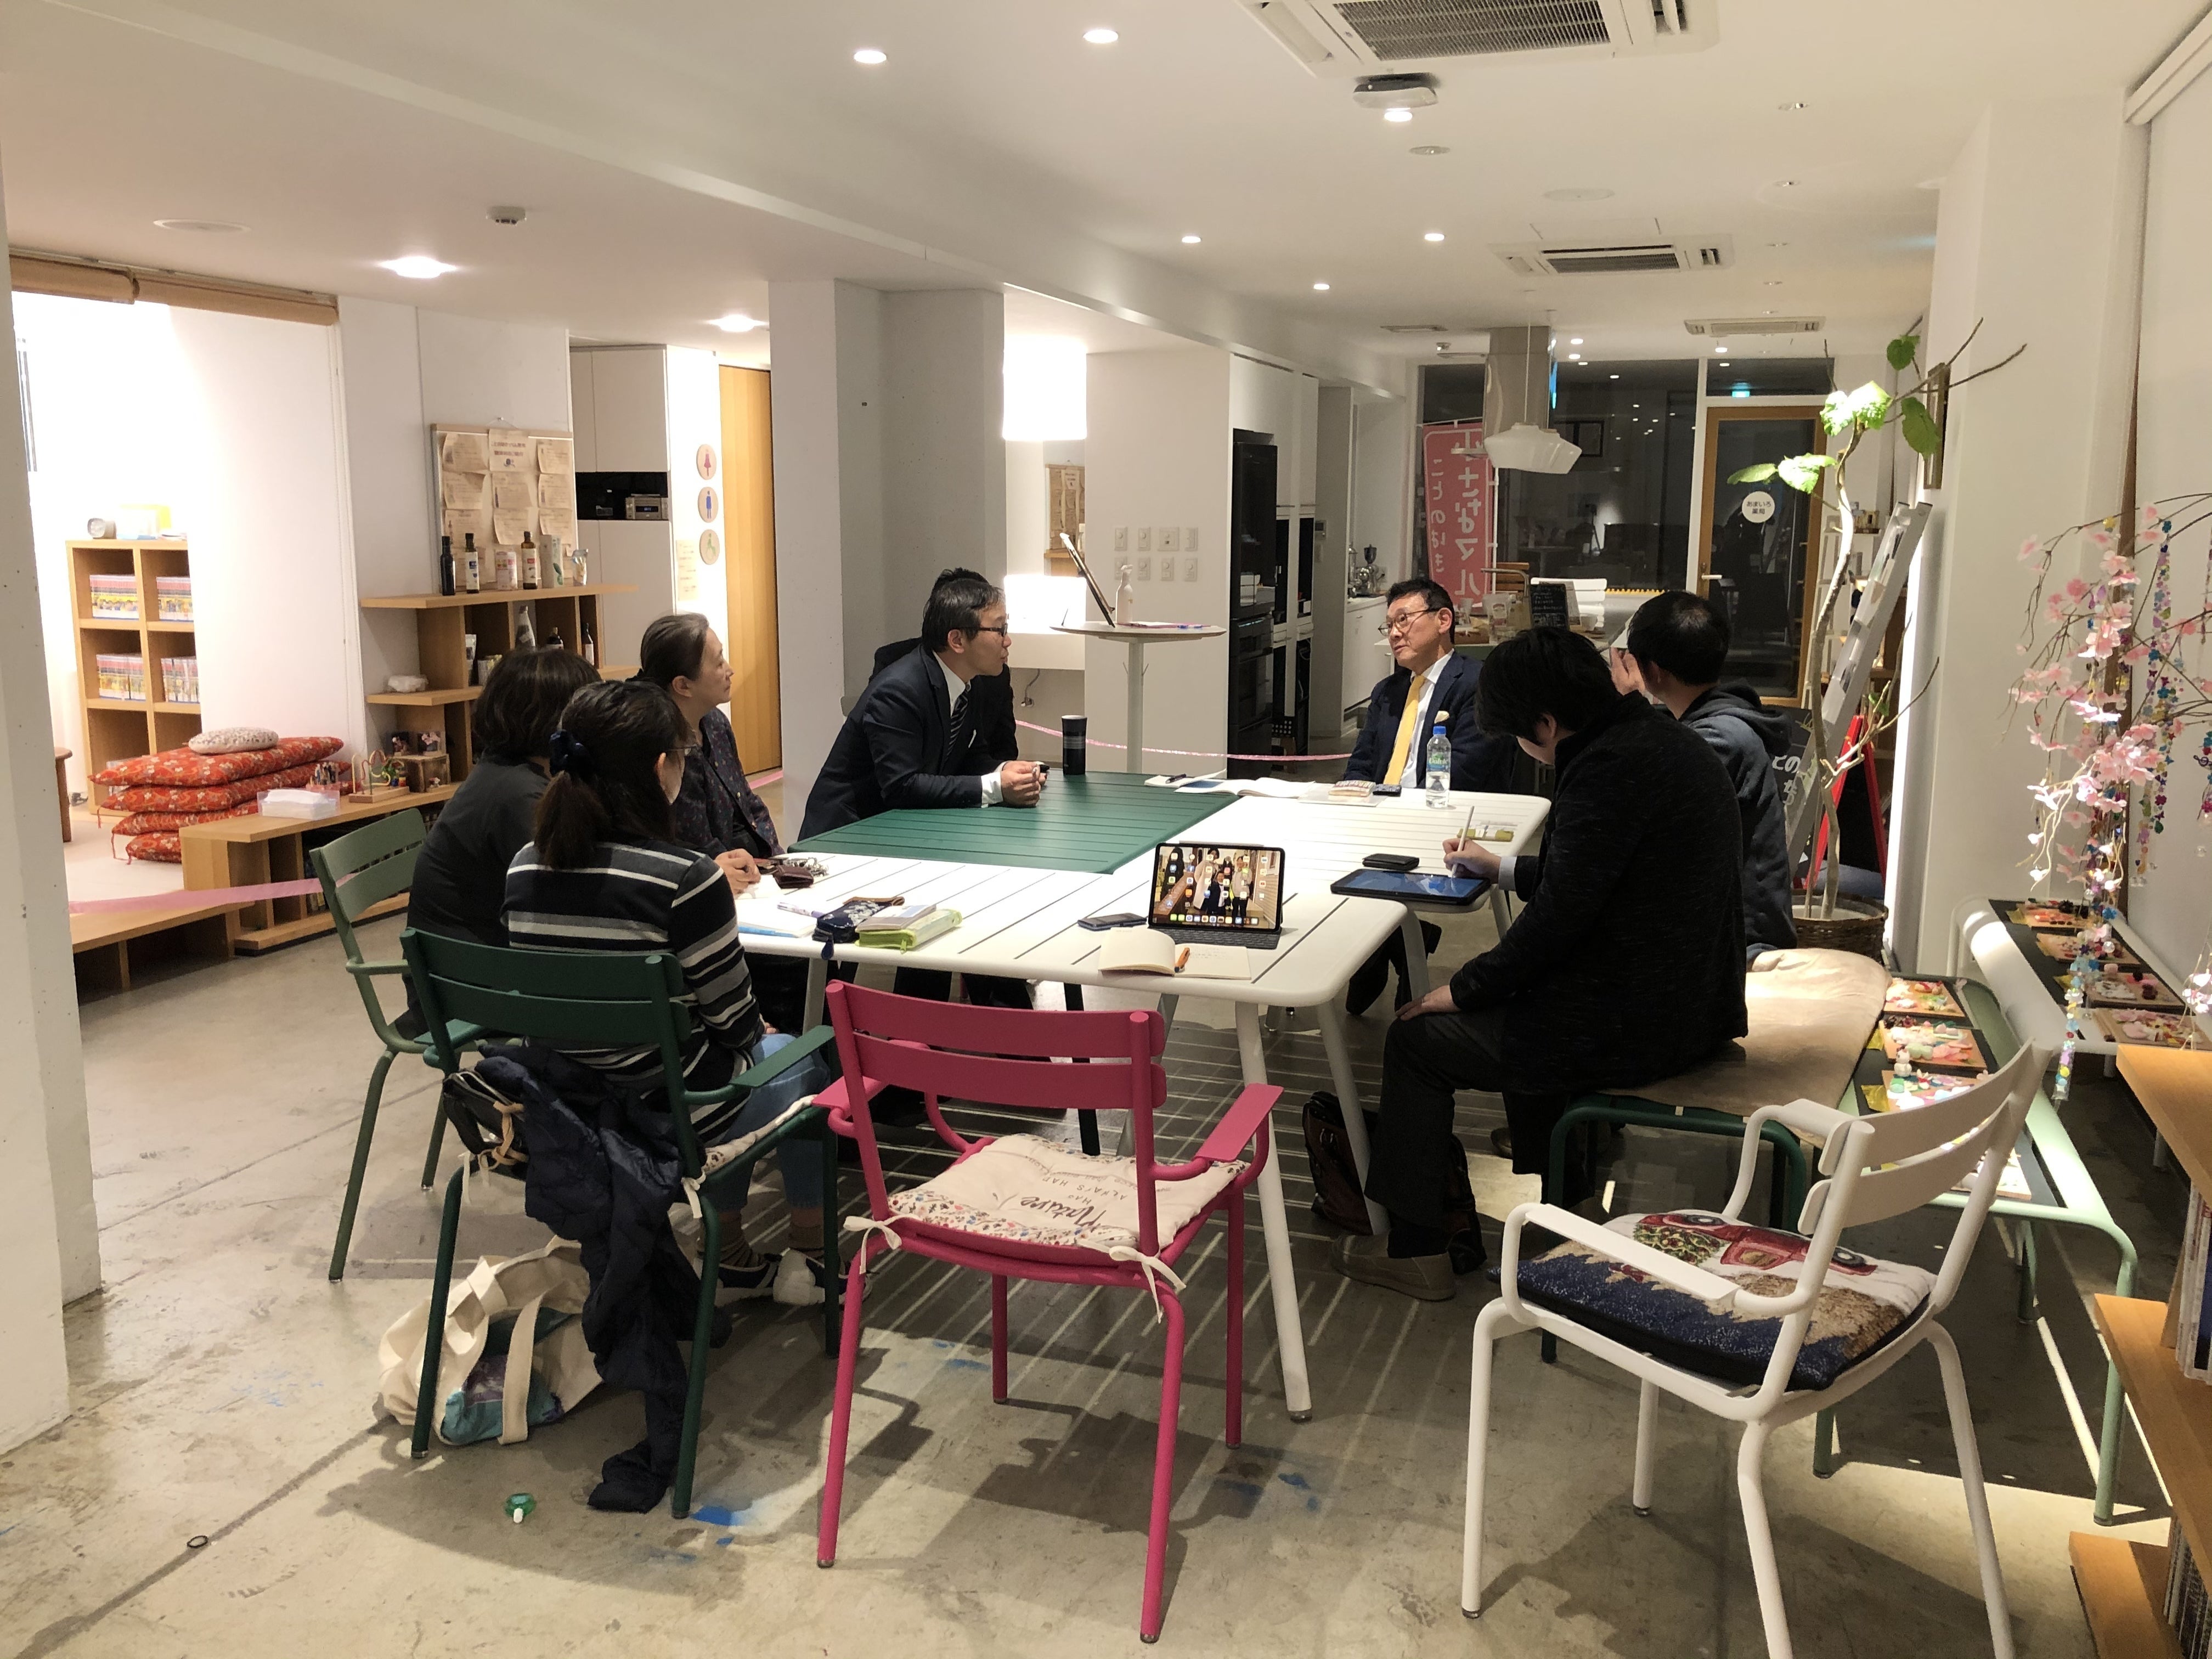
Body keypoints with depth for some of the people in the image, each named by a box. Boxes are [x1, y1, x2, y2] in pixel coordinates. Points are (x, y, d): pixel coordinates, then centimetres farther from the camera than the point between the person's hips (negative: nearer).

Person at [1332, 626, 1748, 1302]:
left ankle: (1415, 1249, 16)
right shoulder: (1667, 740, 9)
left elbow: (1561, 913, -23)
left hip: (1633, 1029, -10)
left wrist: (1464, 989, -10)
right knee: (1528, 1003, 33)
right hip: (1694, 1003, 10)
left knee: (1415, 1038, 4)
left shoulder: (1608, 769, -23)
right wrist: (1505, 868, 29)